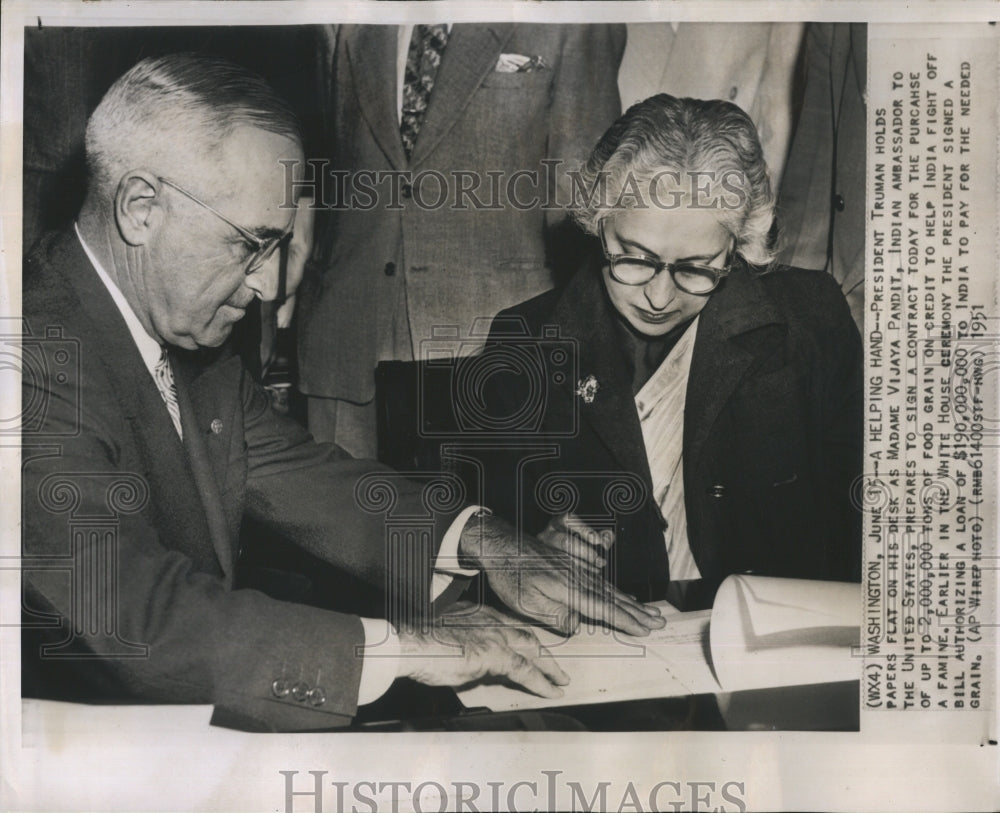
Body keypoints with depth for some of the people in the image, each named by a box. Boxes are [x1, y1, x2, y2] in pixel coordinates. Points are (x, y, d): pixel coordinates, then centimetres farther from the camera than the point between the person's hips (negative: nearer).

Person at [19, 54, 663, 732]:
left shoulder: (187, 338, 2)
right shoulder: (44, 361, -25)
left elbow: (295, 474, 4)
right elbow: (136, 620, -32)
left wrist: (479, 541, -9)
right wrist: (402, 646, -27)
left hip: (200, 709, 7)